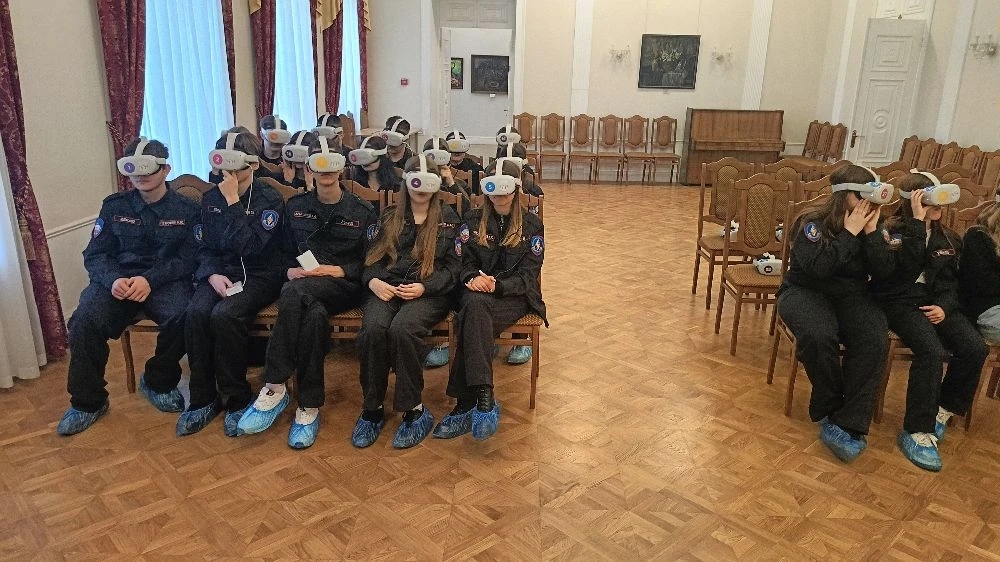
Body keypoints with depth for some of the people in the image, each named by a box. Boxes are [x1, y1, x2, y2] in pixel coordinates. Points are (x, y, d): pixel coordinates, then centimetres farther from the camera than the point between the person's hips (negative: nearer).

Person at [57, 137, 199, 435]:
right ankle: (88, 402, -7)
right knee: (86, 320, -28)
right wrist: (113, 279, -16)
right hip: (117, 280, 2)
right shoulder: (114, 206, 12)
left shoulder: (186, 210, 6)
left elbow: (188, 258, -4)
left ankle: (158, 383, -5)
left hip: (166, 281, -2)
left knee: (184, 316, -34)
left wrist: (150, 280, -21)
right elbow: (95, 254, 7)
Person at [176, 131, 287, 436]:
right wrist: (213, 274, -10)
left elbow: (250, 247, -19)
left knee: (224, 314, -32)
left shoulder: (269, 199, -7)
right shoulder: (210, 199, 10)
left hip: (259, 276, -4)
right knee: (196, 312, -27)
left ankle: (238, 399, -15)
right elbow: (204, 246, 10)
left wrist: (233, 203, -18)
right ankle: (203, 399, -12)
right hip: (220, 273, 5)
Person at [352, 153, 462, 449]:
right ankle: (372, 409, -16)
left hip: (429, 292, -2)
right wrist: (373, 280, -7)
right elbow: (372, 256, 16)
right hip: (387, 288, 3)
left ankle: (414, 410, -21)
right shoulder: (389, 216, 20)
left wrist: (424, 287, -12)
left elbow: (453, 266, 5)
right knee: (373, 329, -31)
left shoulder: (448, 217, 12)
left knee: (402, 328, -35)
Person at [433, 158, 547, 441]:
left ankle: (467, 404, -36)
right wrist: (473, 278, -15)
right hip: (479, 291, 2)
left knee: (472, 317, -35)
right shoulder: (472, 221, 13)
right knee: (475, 306, -38)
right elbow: (465, 263, 10)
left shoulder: (531, 225, 6)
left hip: (515, 295, -2)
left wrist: (497, 285, -21)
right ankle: (484, 398, -42)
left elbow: (528, 276, -2)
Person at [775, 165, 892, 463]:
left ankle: (849, 424, -26)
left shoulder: (869, 227, 4)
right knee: (818, 335, -36)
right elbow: (818, 267, -26)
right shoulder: (812, 224, -10)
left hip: (852, 295, 4)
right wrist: (849, 233, -21)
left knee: (875, 340, -28)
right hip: (807, 292, -4)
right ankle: (829, 409, -11)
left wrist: (872, 233, -14)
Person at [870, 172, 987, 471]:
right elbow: (905, 269, -22)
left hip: (936, 303, 6)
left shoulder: (947, 239, 15)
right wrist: (917, 223, -23)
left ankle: (943, 410, 3)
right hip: (899, 301, -6)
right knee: (932, 351, -31)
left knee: (975, 349, -19)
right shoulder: (892, 231, -5)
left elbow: (952, 280, 16)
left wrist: (944, 306, -5)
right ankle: (917, 432, -23)